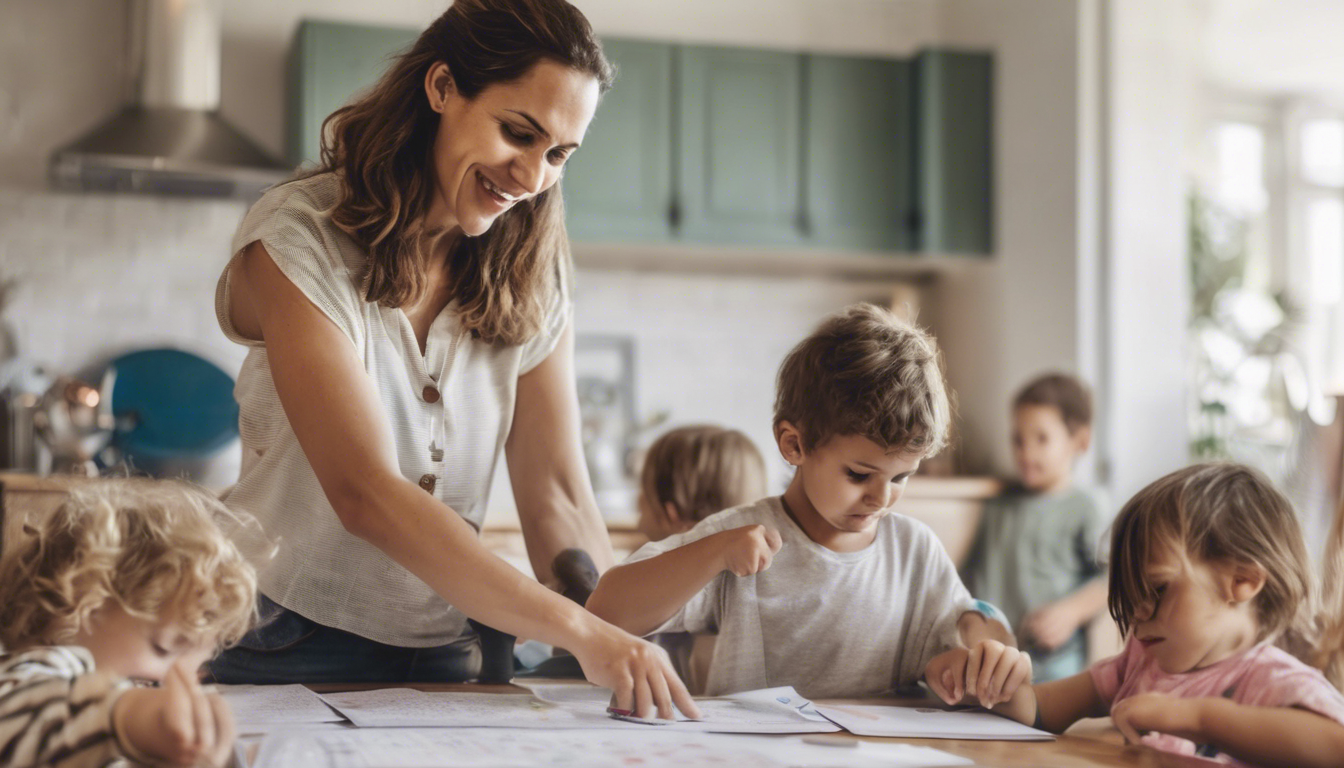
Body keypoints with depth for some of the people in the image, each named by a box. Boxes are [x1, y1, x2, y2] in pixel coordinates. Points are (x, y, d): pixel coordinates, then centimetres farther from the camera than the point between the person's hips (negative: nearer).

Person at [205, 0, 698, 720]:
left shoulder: (529, 281, 4)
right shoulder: (300, 241, -13)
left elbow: (556, 500, -2)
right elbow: (366, 493, -22)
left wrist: (623, 657, -17)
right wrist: (577, 628, -28)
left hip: (440, 658, 3)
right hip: (284, 653, -3)